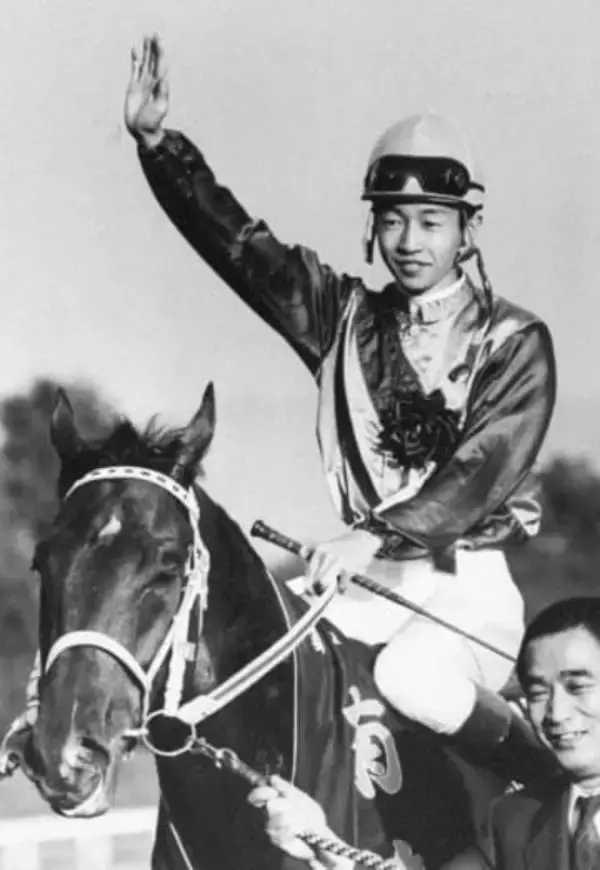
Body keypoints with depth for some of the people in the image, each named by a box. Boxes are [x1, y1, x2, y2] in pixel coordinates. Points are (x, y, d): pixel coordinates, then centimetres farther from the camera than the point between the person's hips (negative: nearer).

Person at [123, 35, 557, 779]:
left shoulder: (515, 342, -3)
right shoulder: (345, 319, 9)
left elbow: (484, 467, -17)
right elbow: (236, 239, 3)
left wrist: (377, 534, -32)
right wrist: (155, 141, -9)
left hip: (468, 581, -4)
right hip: (365, 575, 4)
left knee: (416, 677, -33)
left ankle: (545, 782, -6)